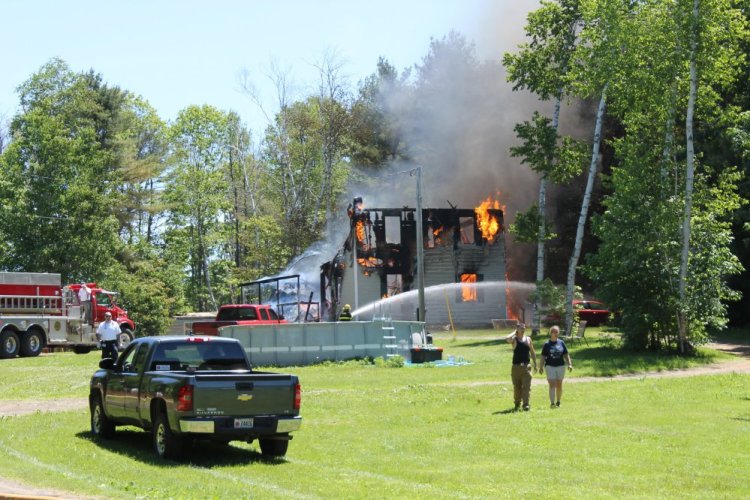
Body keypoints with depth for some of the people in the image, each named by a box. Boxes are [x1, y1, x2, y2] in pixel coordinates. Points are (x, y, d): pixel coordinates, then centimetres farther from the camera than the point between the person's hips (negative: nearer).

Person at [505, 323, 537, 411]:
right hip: (516, 366, -1)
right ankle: (517, 404, 21)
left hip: (526, 366, 1)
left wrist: (535, 364, 11)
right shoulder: (514, 339, 0)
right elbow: (507, 339, -24)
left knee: (526, 386, -8)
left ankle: (526, 404, -11)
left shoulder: (528, 339, 9)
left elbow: (532, 352, 16)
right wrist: (514, 332, -9)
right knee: (517, 387, 7)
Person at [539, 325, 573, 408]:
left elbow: (566, 354, 9)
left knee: (559, 385, 10)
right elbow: (543, 357, 0)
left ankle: (558, 402, 23)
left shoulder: (561, 343, 4)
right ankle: (552, 403, -15)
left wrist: (569, 364, 3)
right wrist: (541, 367, -4)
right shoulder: (547, 344, -2)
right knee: (552, 385, -10)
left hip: (560, 366, 3)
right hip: (550, 366, -3)